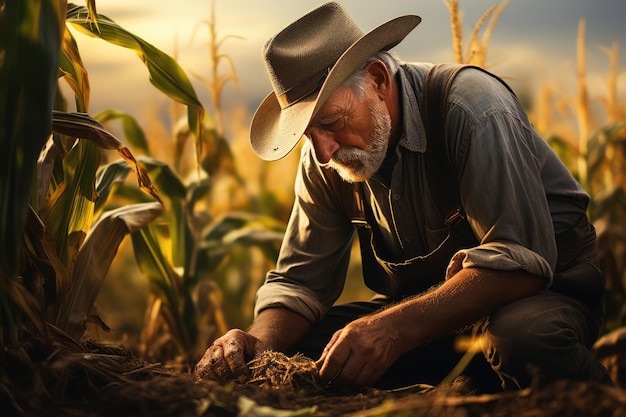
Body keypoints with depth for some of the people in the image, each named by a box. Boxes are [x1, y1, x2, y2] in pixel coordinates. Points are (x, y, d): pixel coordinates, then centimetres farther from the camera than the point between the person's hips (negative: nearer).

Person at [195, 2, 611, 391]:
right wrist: (259, 343, -23)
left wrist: (396, 328, -42)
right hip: (426, 303, 6)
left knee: (523, 339, -40)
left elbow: (521, 260, -31)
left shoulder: (473, 109, -23)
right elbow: (300, 280, -1)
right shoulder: (323, 160, -4)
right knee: (295, 351, -12)